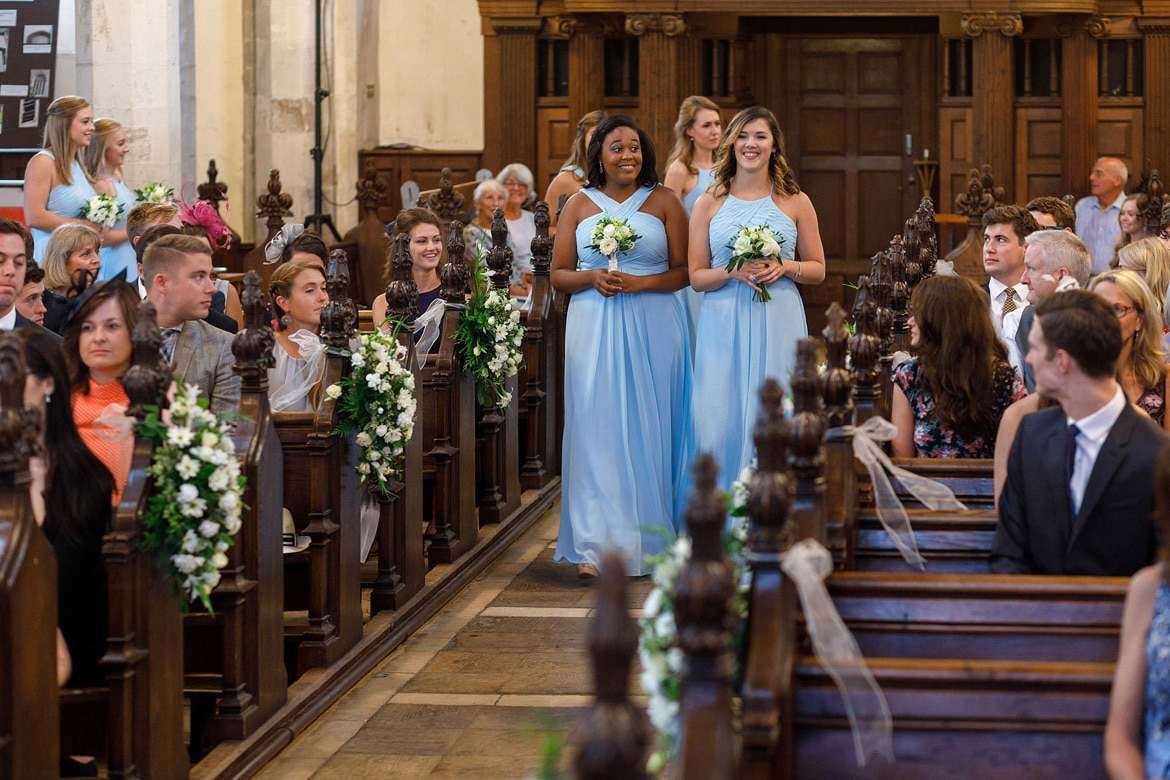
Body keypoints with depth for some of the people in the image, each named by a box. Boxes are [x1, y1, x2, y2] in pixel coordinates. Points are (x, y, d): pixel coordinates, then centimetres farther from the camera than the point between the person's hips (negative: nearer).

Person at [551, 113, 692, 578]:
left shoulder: (664, 202, 5)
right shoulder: (579, 205, 10)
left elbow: (686, 272, 1)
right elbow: (558, 275, 10)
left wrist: (640, 282, -14)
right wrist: (592, 278, -10)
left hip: (653, 329, -1)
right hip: (594, 328, 1)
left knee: (648, 430, 2)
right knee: (596, 430, -5)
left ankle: (647, 540, 12)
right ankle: (596, 547, -6)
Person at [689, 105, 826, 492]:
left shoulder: (795, 202, 7)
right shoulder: (709, 203, 7)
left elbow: (818, 270, 11)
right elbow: (696, 276, 6)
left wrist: (784, 267, -8)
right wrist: (733, 272, -13)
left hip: (778, 326, 0)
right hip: (724, 327, 0)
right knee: (723, 420, -3)